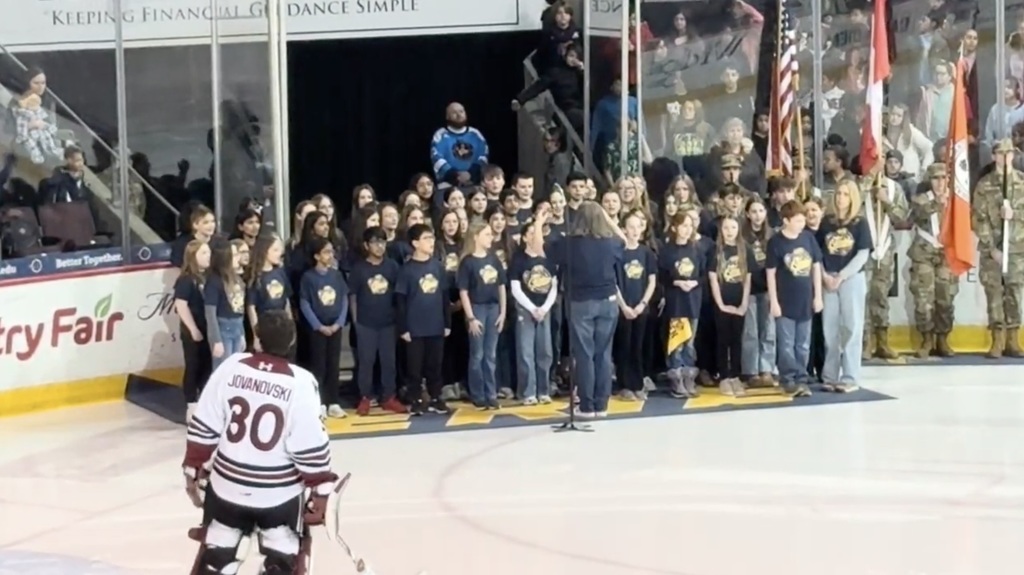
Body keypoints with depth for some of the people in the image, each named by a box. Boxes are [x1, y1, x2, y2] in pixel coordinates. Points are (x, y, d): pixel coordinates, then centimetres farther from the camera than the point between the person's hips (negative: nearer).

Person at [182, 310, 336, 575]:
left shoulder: (231, 367, -7)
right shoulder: (299, 382, -16)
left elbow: (203, 428, -2)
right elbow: (311, 446, -15)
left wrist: (194, 469, 10)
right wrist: (321, 489, -3)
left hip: (228, 485, 3)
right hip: (279, 492, -3)